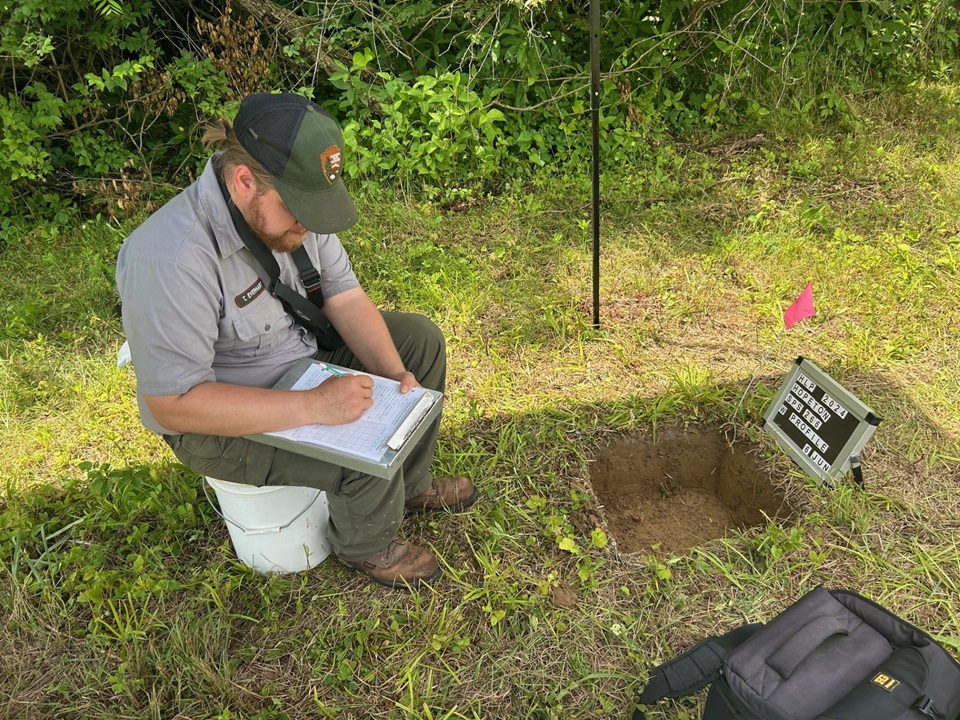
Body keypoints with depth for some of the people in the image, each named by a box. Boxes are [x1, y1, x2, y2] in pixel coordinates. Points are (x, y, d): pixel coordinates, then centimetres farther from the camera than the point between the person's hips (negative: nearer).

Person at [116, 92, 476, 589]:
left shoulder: (293, 203, -11)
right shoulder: (171, 259, -35)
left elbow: (345, 298, -3)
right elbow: (173, 403, -33)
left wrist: (395, 372, -18)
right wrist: (312, 406, -37)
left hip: (303, 352, 8)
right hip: (217, 421, -8)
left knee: (422, 339, 6)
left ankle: (410, 485, 24)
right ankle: (366, 544, 11)